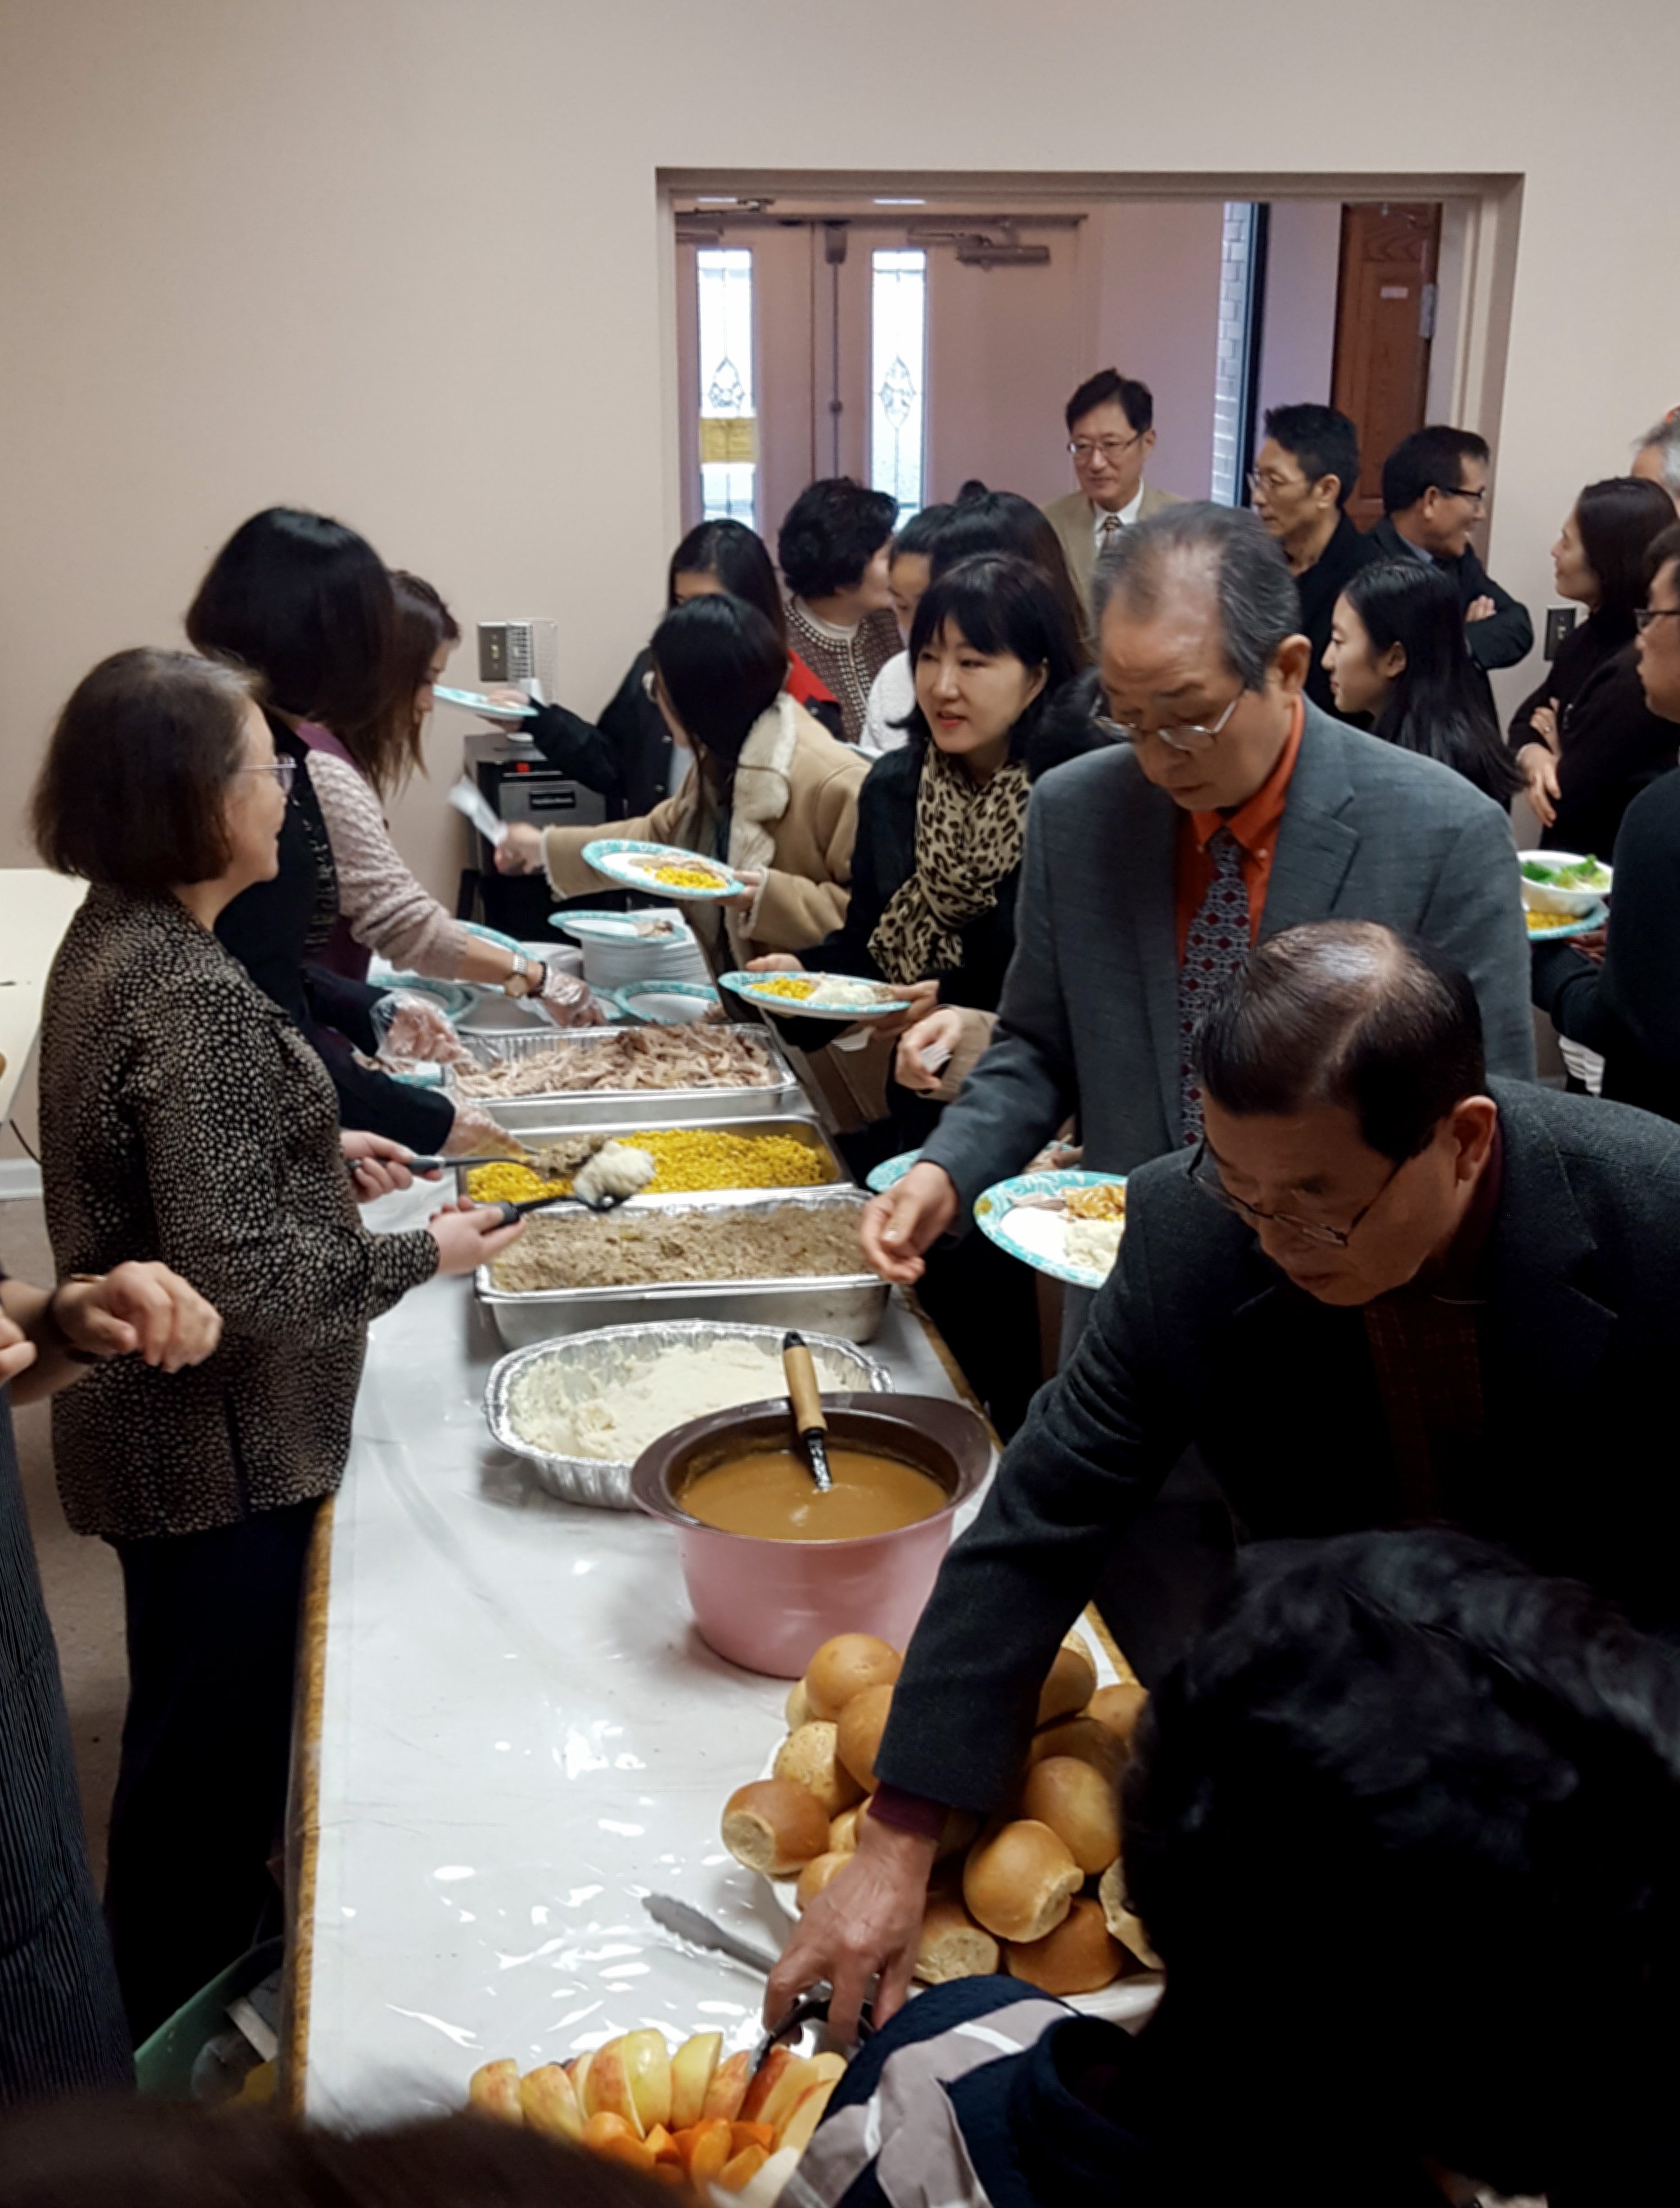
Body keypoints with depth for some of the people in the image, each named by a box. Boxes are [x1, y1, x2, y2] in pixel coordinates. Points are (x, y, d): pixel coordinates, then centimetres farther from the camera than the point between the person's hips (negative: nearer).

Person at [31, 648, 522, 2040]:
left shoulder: (117, 937, 2)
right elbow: (238, 1276, -30)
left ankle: (186, 1957, 50)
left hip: (159, 1428, 10)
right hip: (219, 1445, -10)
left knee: (194, 1716, 27)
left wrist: (314, 1147, 11)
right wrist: (421, 1256, -18)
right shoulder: (192, 996, -29)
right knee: (217, 1731, 11)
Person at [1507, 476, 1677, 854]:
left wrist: (1553, 747, -3)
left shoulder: (1639, 673, -26)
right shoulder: (1590, 636, 4)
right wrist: (1534, 757, -15)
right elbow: (1527, 721, 7)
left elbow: (1564, 796, -24)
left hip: (1609, 872, -8)